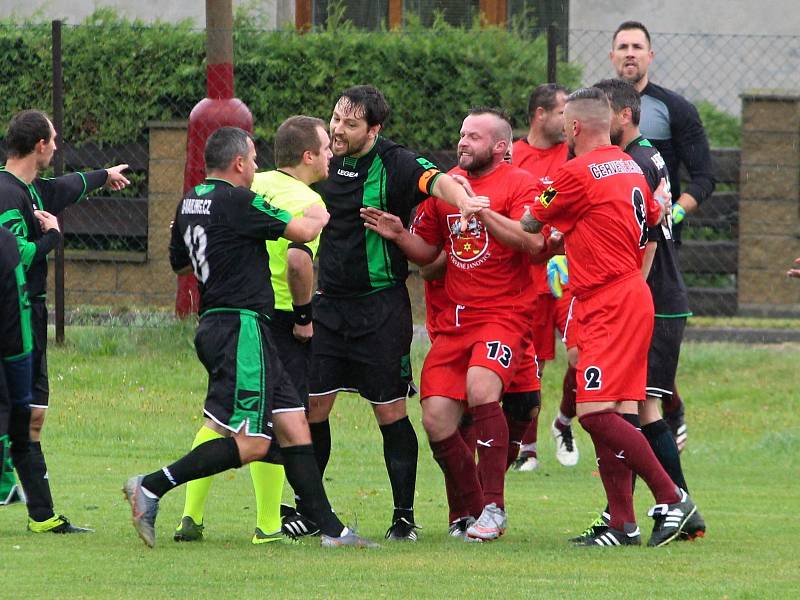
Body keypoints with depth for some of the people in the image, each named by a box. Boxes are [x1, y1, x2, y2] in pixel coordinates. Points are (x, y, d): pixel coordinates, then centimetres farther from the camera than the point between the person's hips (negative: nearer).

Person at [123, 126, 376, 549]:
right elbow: (302, 232, -7)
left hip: (214, 324, 10)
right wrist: (318, 216, 15)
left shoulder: (190, 202, 13)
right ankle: (152, 488, -13)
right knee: (249, 444, -12)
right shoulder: (237, 201, -13)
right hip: (242, 327, -10)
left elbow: (178, 263, 28)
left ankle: (329, 529, 7)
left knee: (294, 426, 8)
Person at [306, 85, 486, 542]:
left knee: (391, 413, -1)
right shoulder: (326, 161, 6)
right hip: (329, 304, 5)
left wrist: (460, 198, -50)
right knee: (312, 405, 3)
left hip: (381, 308, -5)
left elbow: (434, 179, -30)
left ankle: (404, 516, 7)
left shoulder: (395, 164, -10)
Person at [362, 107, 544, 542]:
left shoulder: (519, 184, -3)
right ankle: (474, 510, 13)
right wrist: (399, 235, 1)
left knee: (481, 386, -29)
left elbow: (533, 241, -20)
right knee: (436, 419, -4)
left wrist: (478, 206, -23)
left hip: (504, 315, -6)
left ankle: (493, 506, -23)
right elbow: (427, 251, 21)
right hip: (455, 321, 6)